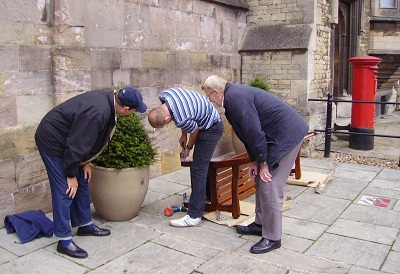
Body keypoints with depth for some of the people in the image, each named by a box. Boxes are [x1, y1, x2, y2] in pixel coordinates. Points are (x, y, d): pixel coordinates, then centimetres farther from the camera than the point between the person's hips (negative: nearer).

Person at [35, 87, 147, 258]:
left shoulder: (108, 98, -5)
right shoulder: (97, 113, -35)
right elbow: (76, 145, -27)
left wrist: (85, 163, 8)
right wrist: (71, 175, -15)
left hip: (66, 142, 10)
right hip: (52, 141, -10)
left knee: (82, 182, 15)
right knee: (65, 190, -8)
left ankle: (84, 225, 29)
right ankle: (64, 241, 3)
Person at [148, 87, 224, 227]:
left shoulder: (182, 120, -37)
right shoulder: (164, 96, -13)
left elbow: (195, 131, -16)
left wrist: (188, 148, 4)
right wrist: (183, 135, 8)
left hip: (211, 128, -9)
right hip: (204, 123, 9)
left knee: (198, 170, -11)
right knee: (201, 166, 20)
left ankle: (194, 216, -8)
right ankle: (205, 195, 39)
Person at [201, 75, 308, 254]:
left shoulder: (236, 97, -19)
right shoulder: (234, 95, 12)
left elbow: (254, 131, -22)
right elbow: (249, 132, 15)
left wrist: (263, 163, -13)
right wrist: (255, 161, 12)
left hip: (287, 134, -11)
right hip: (281, 133, 11)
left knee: (270, 186, -7)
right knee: (261, 181, 17)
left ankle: (272, 238, 4)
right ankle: (260, 224, 30)